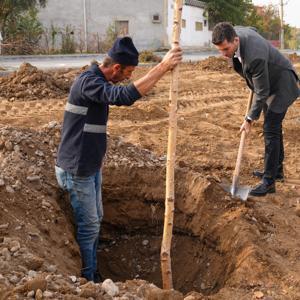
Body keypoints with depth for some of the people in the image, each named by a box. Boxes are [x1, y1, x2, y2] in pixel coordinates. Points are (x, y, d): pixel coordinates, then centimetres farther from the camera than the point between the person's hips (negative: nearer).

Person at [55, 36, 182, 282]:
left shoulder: (98, 80, 9)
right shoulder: (88, 82, -24)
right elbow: (125, 96, -41)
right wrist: (163, 67, -41)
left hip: (91, 166, 10)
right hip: (77, 170, -10)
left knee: (96, 219, 19)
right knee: (89, 226, 2)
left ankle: (92, 271, 35)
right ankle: (86, 279, 19)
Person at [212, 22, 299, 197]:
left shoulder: (255, 57, -40)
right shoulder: (234, 32, -15)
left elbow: (262, 92, -29)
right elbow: (253, 29, 11)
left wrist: (251, 119, -18)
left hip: (282, 84, -9)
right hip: (268, 82, 9)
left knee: (271, 129, -13)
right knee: (272, 127, 17)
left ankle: (269, 181, -9)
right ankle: (277, 170, 30)